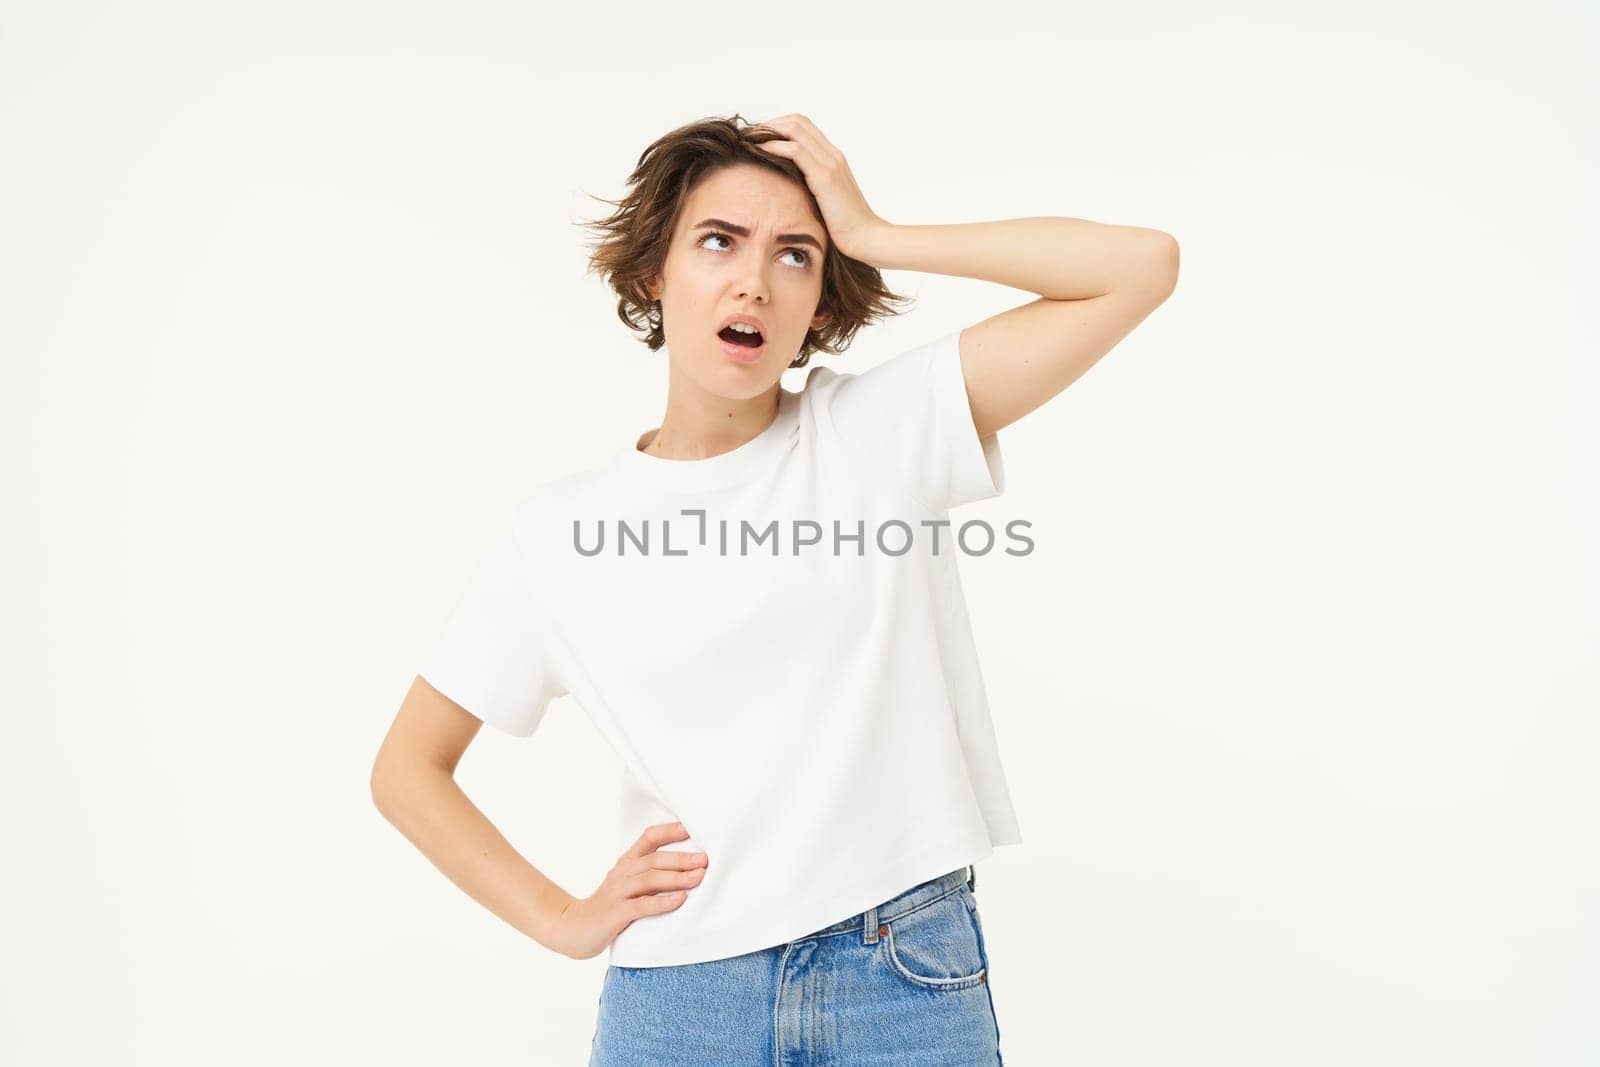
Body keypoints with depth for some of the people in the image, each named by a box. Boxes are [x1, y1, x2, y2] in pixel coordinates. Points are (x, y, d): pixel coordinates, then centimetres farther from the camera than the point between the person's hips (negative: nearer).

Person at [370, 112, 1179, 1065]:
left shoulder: (884, 428, -4)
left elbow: (1143, 266, -11)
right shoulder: (562, 531, -1)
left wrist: (876, 236, -9)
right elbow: (408, 768, 8)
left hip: (913, 985, 0)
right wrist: (565, 922, 0)